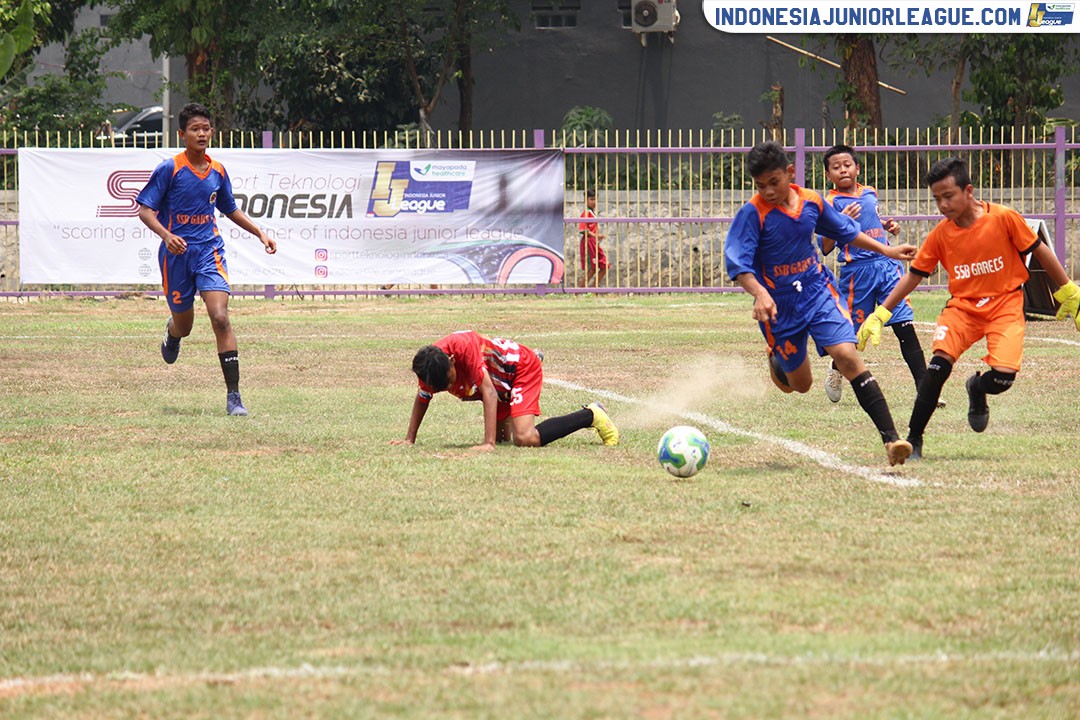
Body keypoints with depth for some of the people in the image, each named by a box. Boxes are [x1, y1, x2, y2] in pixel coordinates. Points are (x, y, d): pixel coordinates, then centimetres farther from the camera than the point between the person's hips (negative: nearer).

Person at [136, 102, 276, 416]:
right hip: (177, 253, -2)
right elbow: (145, 210, -9)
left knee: (220, 317, -17)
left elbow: (231, 210, 23)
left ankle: (233, 395, -17)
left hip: (209, 249, 2)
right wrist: (167, 236, -26)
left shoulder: (217, 172, 6)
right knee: (184, 326, 12)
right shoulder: (169, 169, -8)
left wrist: (261, 233, 14)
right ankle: (172, 332, 54)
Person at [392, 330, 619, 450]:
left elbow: (489, 393, -41)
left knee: (525, 438, -25)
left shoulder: (463, 348, -39)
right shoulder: (429, 366, -20)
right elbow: (422, 398, 1)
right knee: (503, 436, 26)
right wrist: (409, 439, -1)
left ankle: (590, 415, -7)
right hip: (502, 383, 7)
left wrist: (489, 443, -45)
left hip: (523, 368, -7)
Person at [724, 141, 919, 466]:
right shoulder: (752, 214, -17)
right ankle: (776, 361, 50)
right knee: (800, 384, 11)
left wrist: (886, 250, 20)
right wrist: (760, 295, -41)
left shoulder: (811, 202, -3)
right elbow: (738, 261, -24)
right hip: (779, 305, -2)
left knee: (847, 355, -19)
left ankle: (890, 438, -23)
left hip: (818, 292, 2)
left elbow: (844, 231, 16)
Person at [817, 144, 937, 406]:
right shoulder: (831, 202, -4)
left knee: (905, 326, -5)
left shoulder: (870, 194, 12)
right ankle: (836, 374, 36)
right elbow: (825, 247, -10)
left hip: (887, 264, 4)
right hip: (857, 270, -4)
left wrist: (888, 225, 12)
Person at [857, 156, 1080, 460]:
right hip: (962, 306, 2)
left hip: (1005, 304, -2)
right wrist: (879, 315, 3)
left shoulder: (1004, 218, -12)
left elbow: (1040, 252, 0)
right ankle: (913, 440, -15)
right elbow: (913, 275, 7)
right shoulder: (940, 234, -3)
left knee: (1003, 376, -22)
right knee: (940, 361, -25)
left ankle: (977, 389, 18)